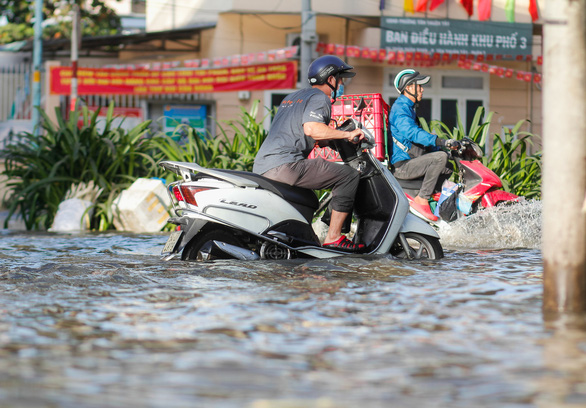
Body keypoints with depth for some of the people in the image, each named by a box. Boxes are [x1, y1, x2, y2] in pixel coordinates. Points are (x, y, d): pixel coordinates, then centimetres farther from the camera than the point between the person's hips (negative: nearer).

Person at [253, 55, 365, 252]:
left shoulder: (292, 96, 28)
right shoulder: (320, 98, -1)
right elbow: (311, 128, -20)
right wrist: (347, 134, -11)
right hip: (284, 165, -10)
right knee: (349, 175, -9)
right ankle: (333, 237, -13)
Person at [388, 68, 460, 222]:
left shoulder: (408, 108, 22)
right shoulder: (400, 109, -13)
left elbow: (419, 136, 28)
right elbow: (413, 134, -31)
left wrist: (445, 146, 20)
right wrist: (443, 142, -40)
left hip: (411, 161, 11)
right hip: (403, 165, -11)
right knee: (440, 157, -27)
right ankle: (422, 199, -27)